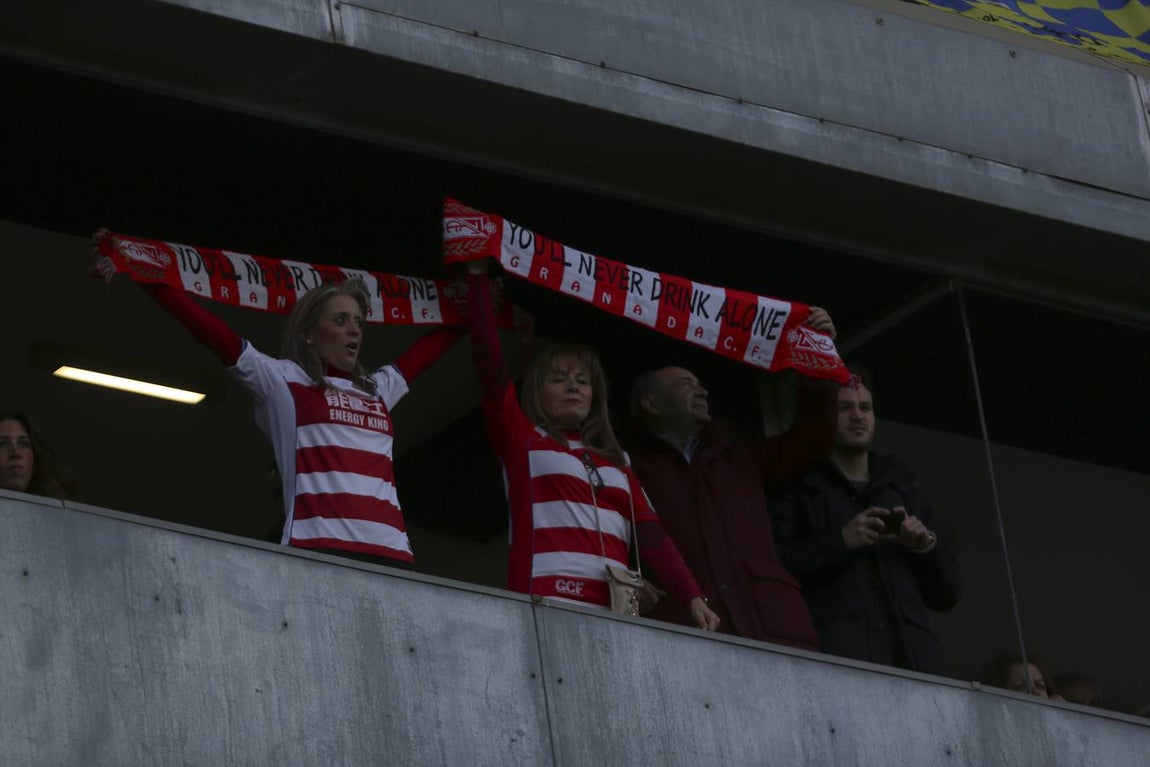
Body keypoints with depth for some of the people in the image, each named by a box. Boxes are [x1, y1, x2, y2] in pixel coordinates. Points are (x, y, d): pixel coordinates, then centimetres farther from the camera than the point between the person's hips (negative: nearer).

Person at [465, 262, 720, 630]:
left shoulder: (616, 461, 25)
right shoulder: (520, 437, 15)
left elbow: (650, 533, 15)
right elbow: (490, 363, 5)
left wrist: (693, 598, 1)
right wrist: (478, 276, 2)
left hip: (614, 612, 4)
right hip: (549, 607, -4)